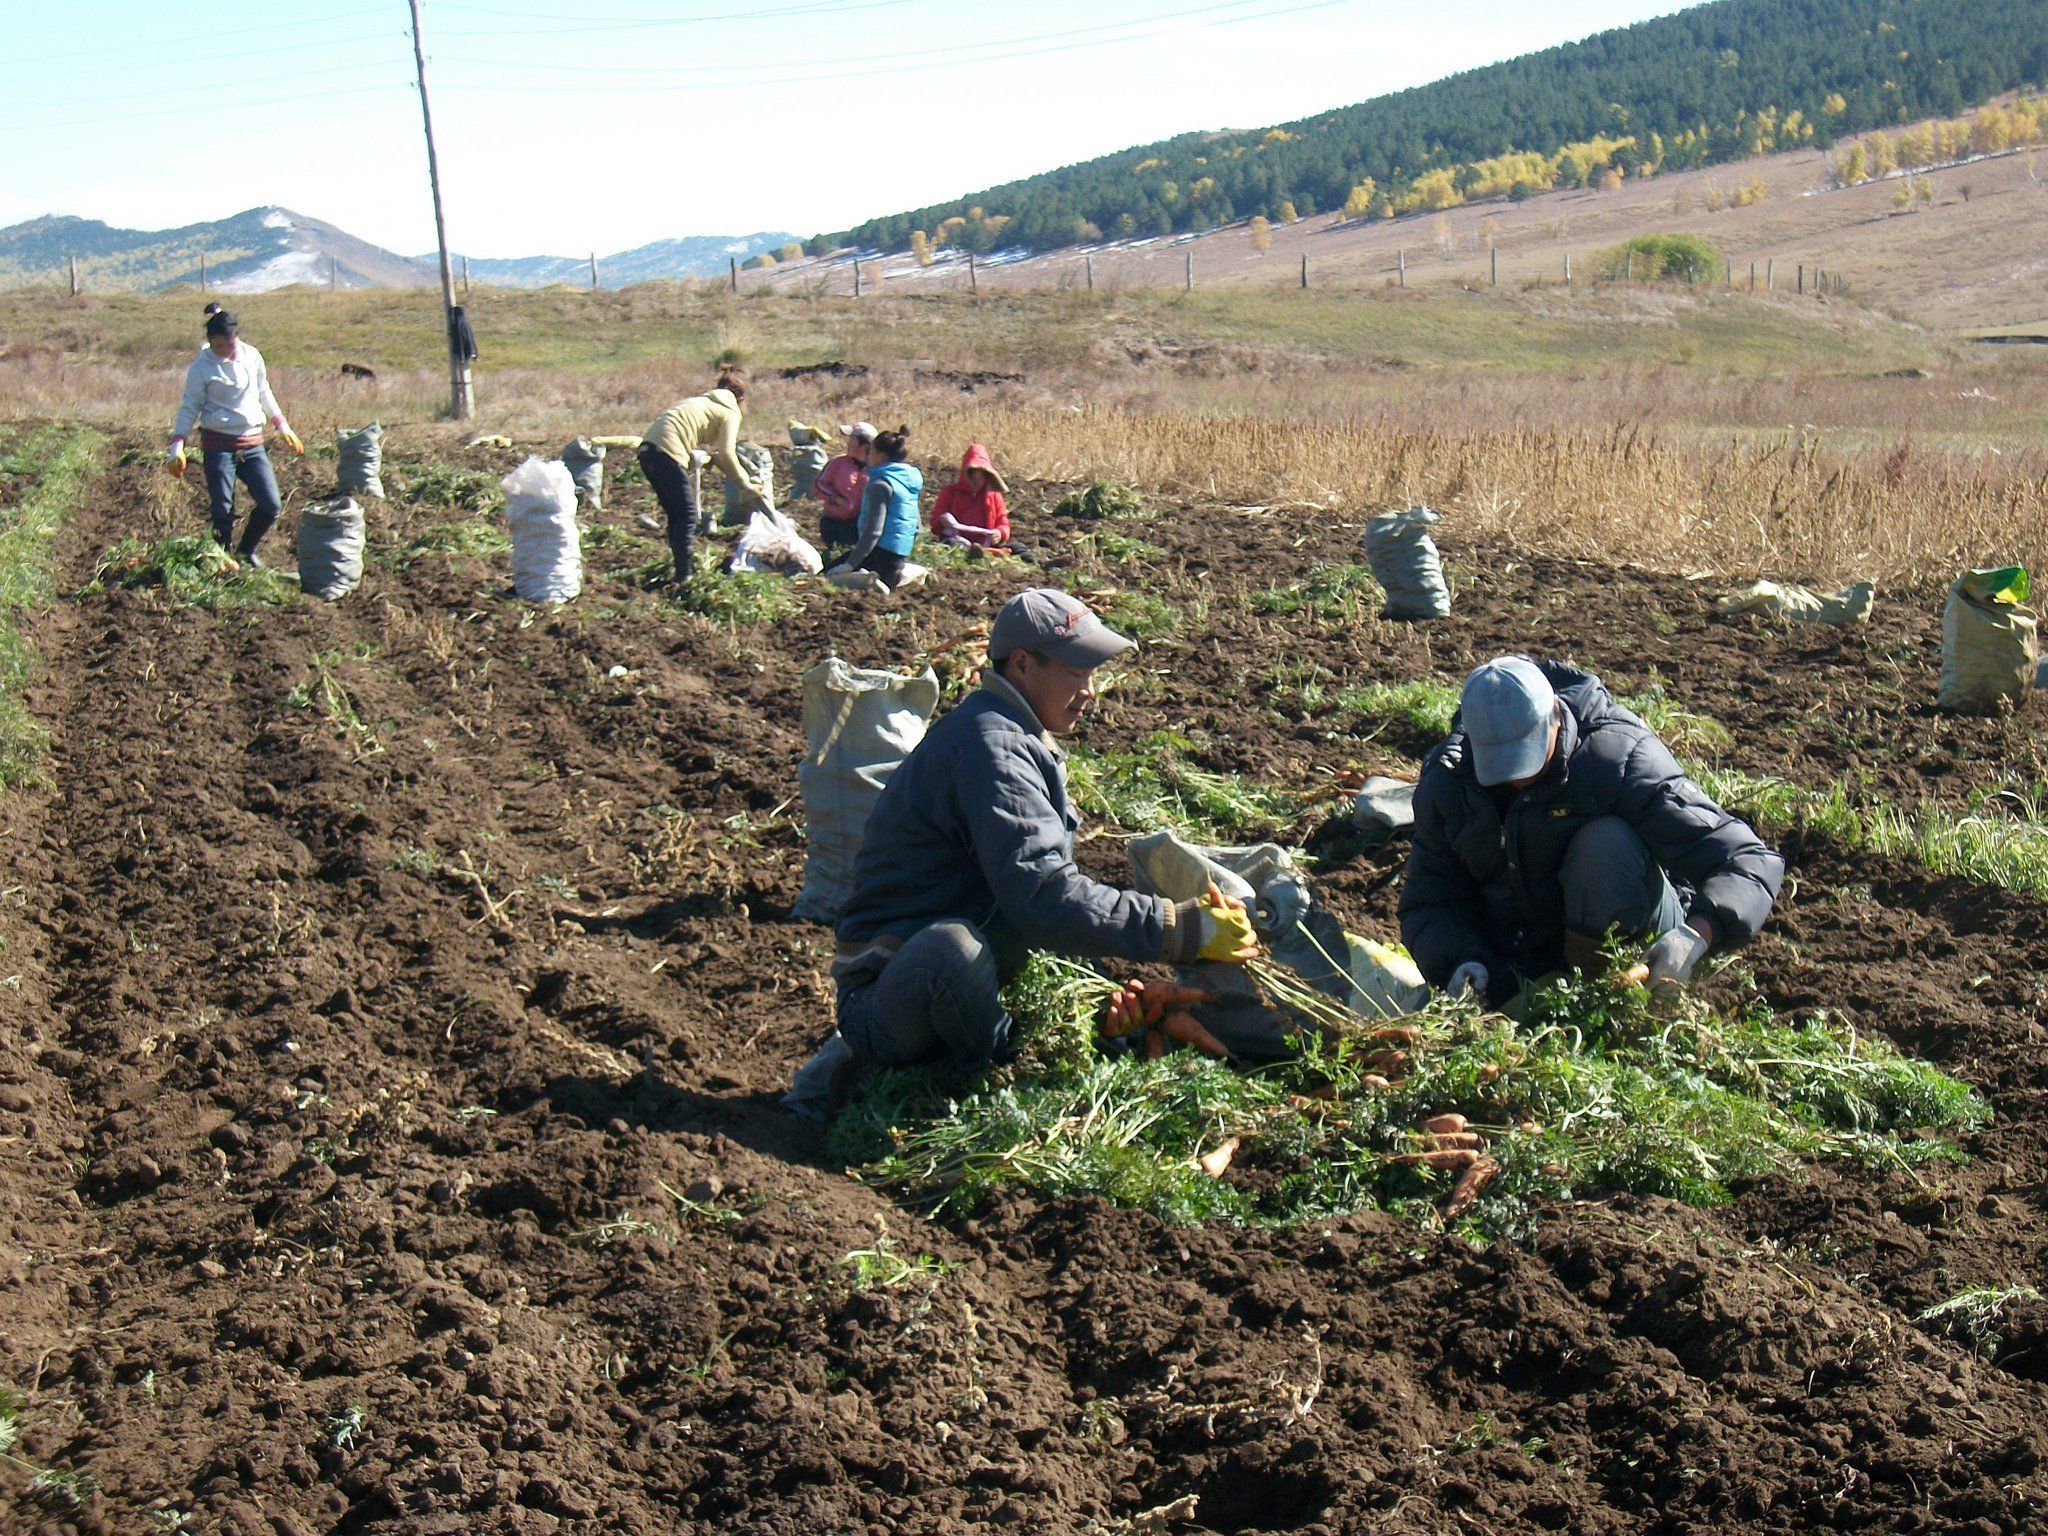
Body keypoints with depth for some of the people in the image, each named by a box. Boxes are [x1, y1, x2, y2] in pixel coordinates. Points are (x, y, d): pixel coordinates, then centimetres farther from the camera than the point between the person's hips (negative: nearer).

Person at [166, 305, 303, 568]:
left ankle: (246, 550, 22)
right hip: (218, 445, -4)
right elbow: (189, 408, -3)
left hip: (253, 443, 4)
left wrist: (283, 427, 22)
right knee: (222, 511, -4)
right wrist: (177, 447, -11)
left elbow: (264, 395, 19)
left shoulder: (252, 357, 5)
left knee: (271, 505, -1)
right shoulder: (201, 368, -6)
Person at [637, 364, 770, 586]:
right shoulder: (730, 412, 6)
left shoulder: (700, 400, 30)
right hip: (667, 453, -8)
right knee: (687, 516, -1)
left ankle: (686, 570, 21)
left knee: (676, 516, 16)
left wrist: (700, 447, 38)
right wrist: (746, 485, 5)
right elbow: (727, 455, -3)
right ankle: (683, 576, -3)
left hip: (647, 449, 8)